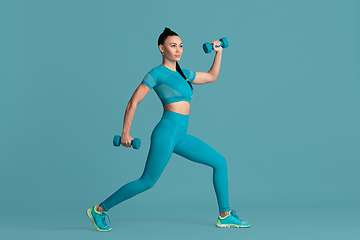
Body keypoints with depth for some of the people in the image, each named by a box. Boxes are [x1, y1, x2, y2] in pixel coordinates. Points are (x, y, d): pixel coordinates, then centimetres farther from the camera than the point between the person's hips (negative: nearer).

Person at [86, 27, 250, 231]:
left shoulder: (182, 73, 18)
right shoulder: (157, 73, -5)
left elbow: (212, 76, 31)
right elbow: (133, 102, -7)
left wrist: (219, 52, 25)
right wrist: (126, 133, -9)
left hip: (181, 136, 8)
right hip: (167, 132, -8)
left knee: (220, 162, 4)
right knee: (147, 182, -5)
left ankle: (225, 216, 9)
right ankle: (99, 210, 9)